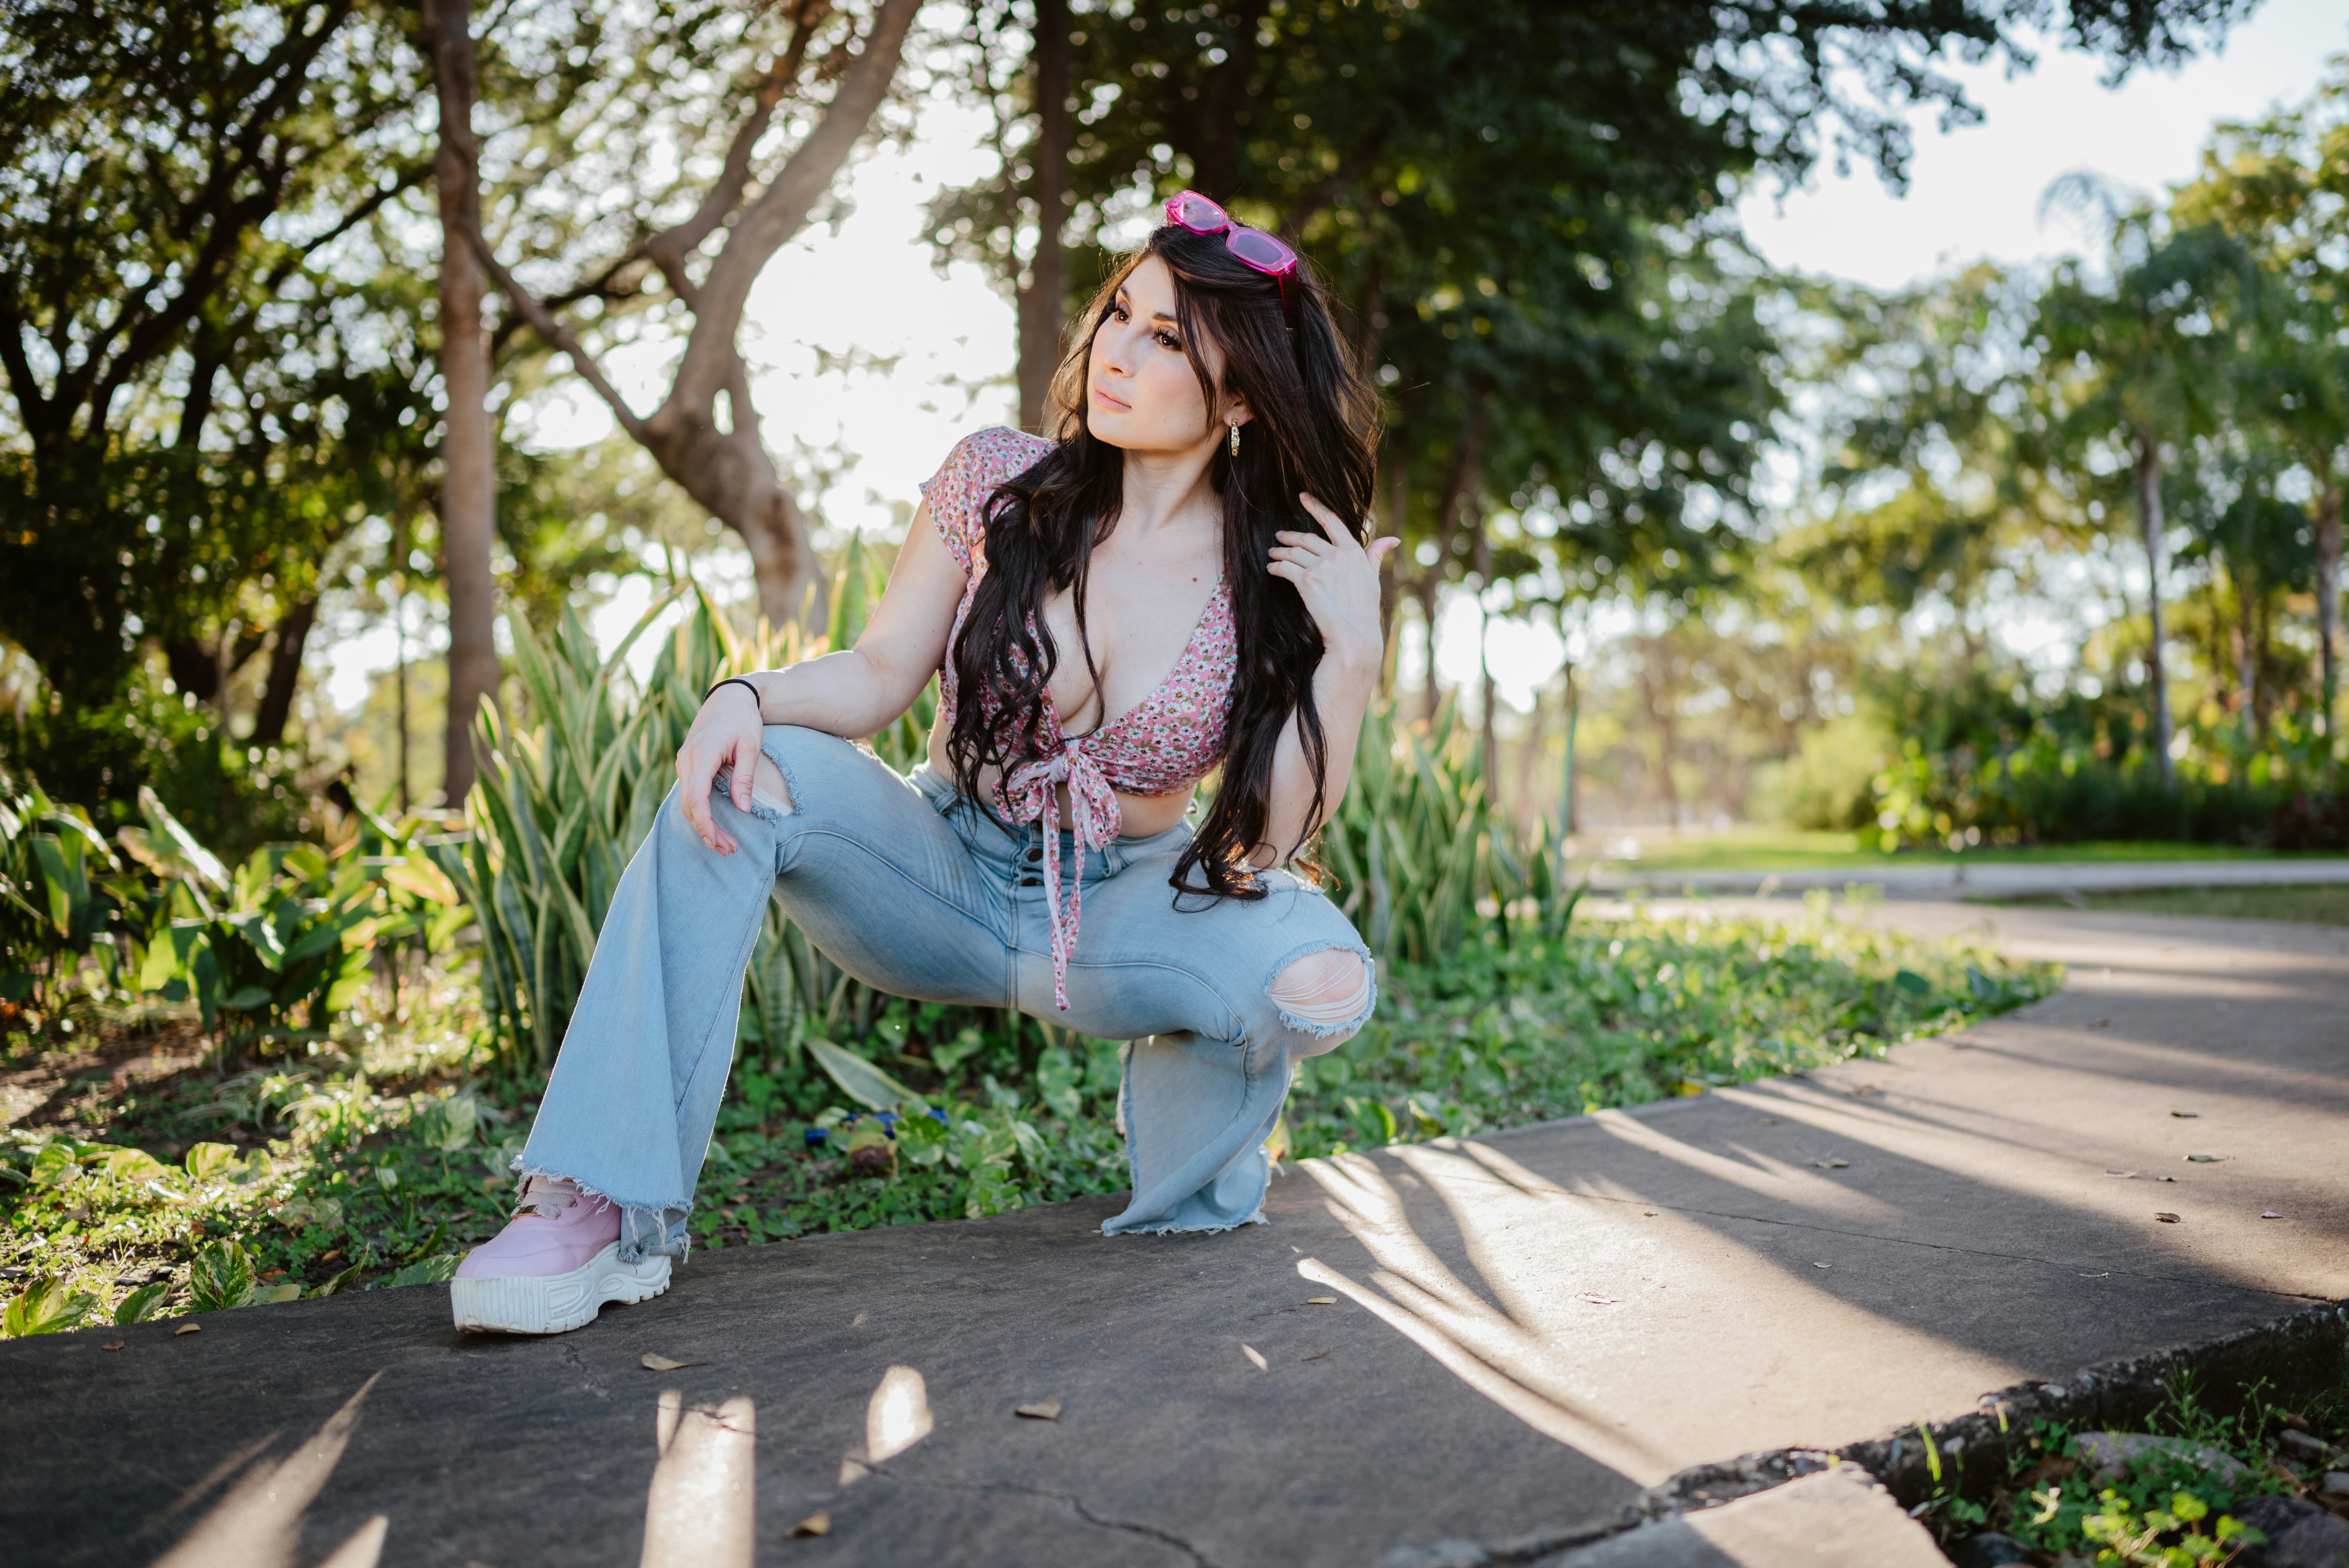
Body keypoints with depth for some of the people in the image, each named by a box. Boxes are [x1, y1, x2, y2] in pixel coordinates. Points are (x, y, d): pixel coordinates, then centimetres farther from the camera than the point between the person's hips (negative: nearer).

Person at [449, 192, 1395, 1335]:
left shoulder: (1278, 578, -8)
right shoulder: (1001, 482, -6)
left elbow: (1275, 829, -12)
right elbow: (879, 677, -4)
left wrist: (1353, 654, -23)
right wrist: (744, 697, -23)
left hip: (1127, 911, 0)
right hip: (944, 875, 1)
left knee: (1324, 978, -31)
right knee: (737, 782, -27)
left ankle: (1190, 1199, 5)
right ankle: (608, 1210, -25)